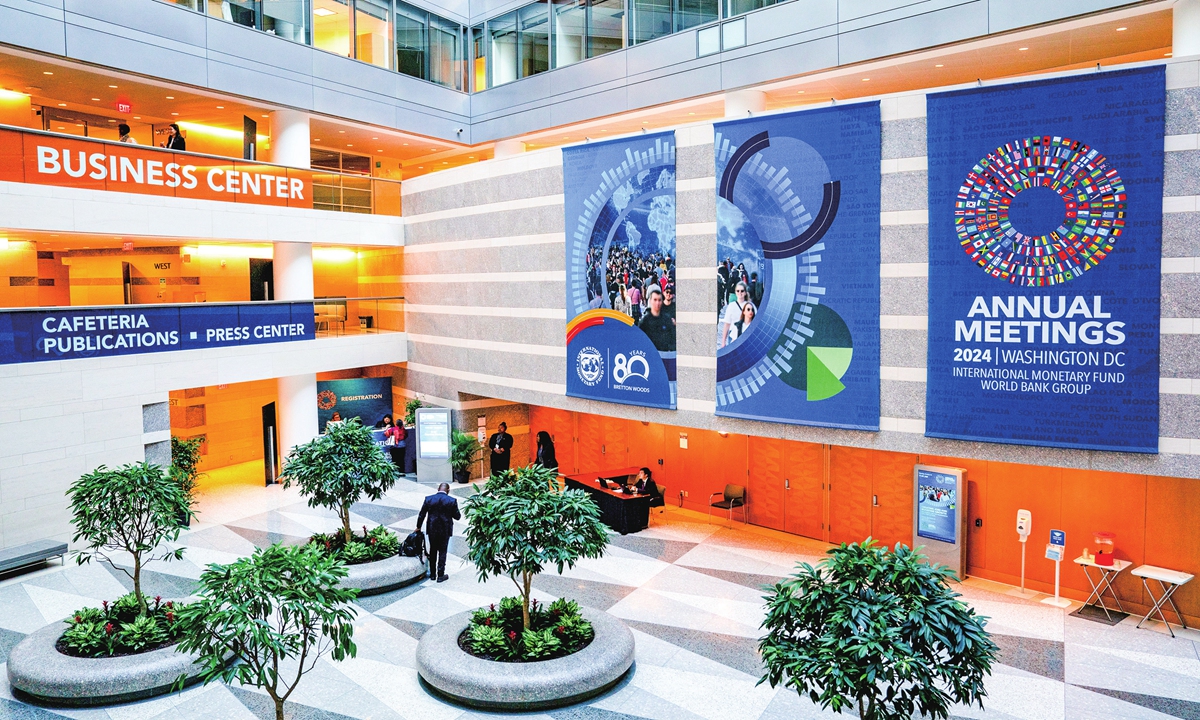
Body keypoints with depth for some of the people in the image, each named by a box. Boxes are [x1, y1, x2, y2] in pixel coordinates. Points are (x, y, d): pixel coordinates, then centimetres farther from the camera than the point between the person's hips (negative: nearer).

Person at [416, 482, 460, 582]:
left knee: (433, 551, 16)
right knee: (442, 552, 8)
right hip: (445, 530, -2)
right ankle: (440, 575, 10)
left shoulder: (428, 499, -5)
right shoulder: (452, 501, -11)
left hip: (432, 530, 2)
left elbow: (421, 515, 1)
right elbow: (457, 516, -5)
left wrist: (418, 527, 14)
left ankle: (432, 574, 23)